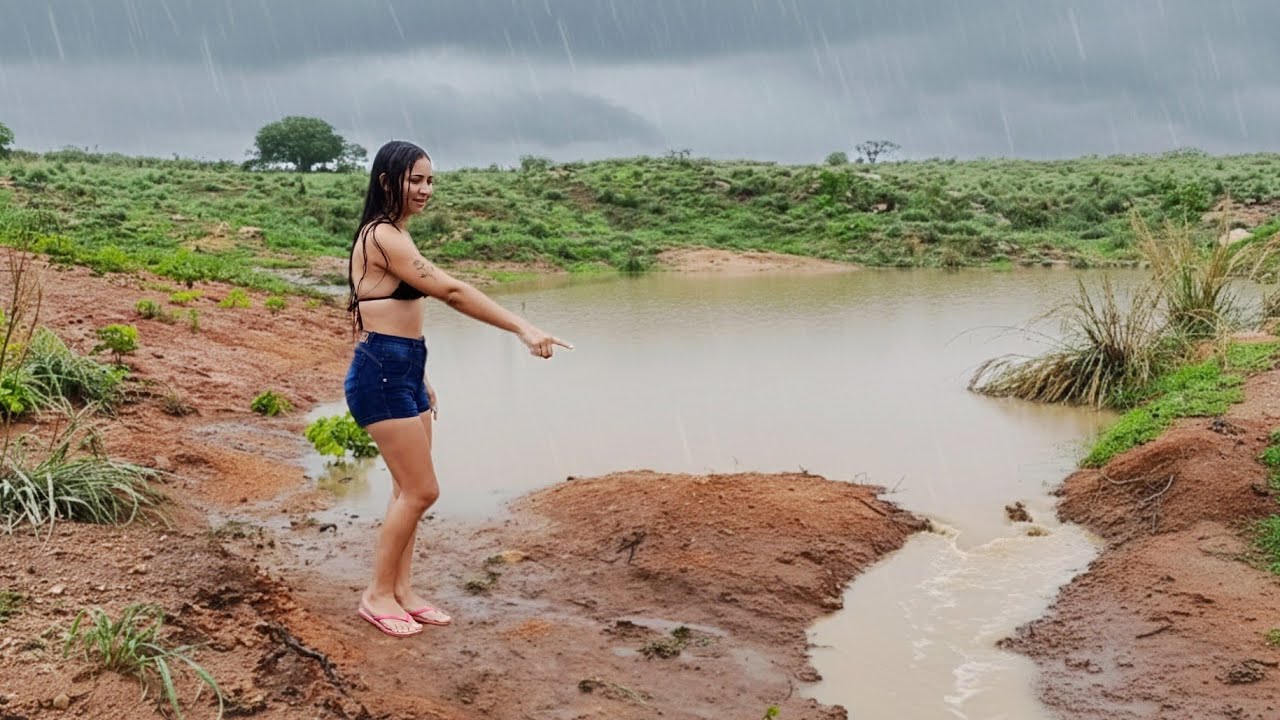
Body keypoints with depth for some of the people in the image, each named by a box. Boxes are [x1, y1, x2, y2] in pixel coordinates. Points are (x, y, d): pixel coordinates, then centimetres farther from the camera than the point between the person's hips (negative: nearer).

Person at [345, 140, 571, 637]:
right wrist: (522, 328, -25)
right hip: (381, 374, -10)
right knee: (420, 491, -4)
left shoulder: (393, 235, 15)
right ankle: (377, 595, 10)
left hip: (403, 372, 10)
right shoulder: (383, 237, -16)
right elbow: (451, 291, -23)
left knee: (409, 490, 13)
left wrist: (420, 380, 21)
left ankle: (400, 590, 22)